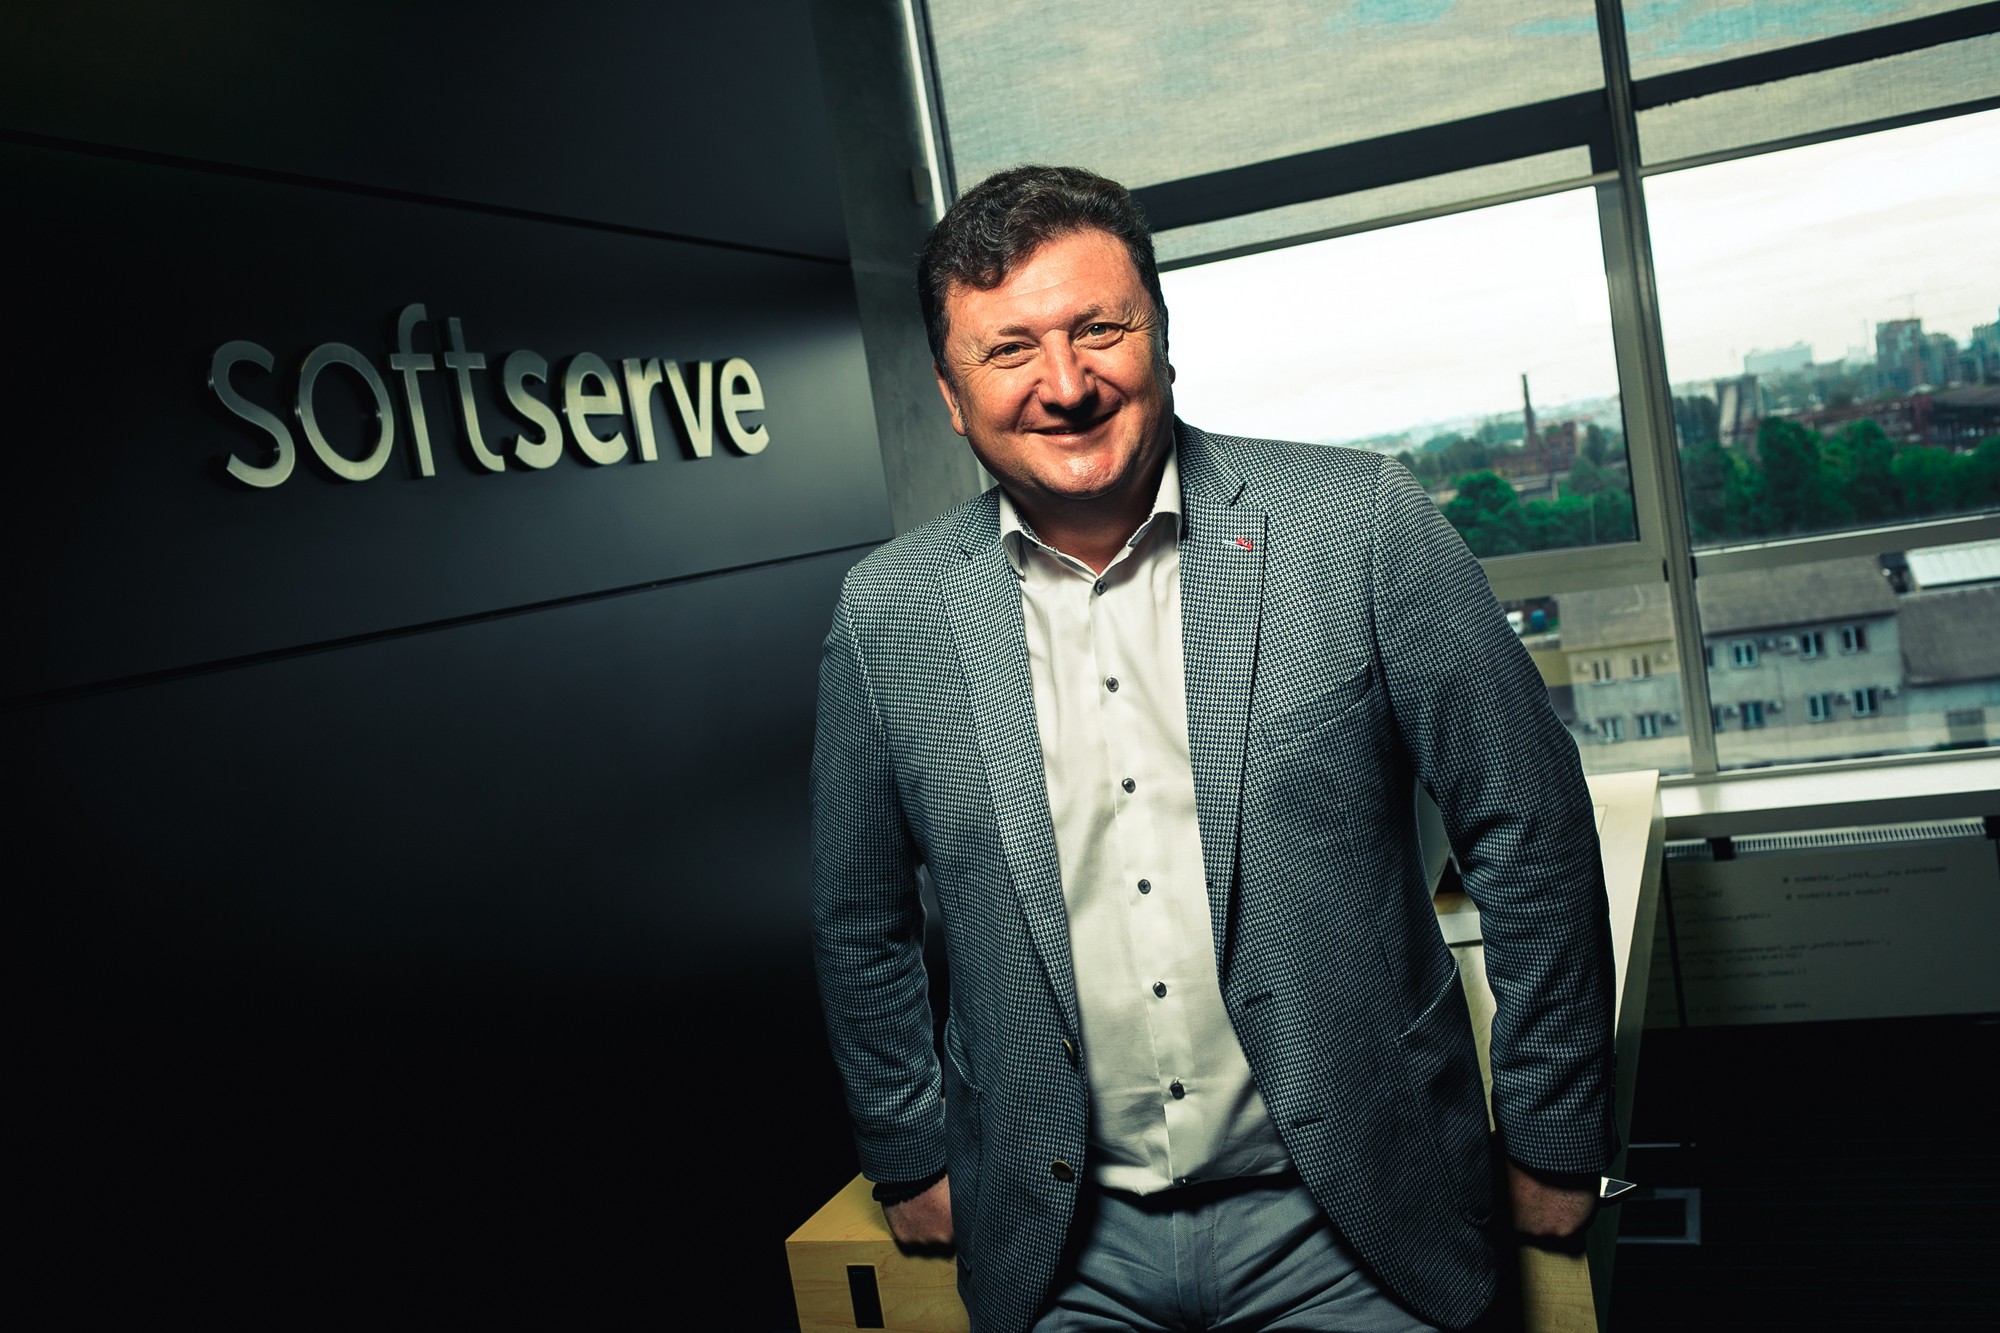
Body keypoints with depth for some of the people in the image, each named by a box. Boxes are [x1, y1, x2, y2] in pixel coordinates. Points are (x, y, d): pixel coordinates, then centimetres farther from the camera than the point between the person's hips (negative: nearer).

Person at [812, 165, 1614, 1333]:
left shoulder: (1364, 525, -12)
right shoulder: (888, 616, -5)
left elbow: (1528, 834, -6)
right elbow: (863, 925, 6)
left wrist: (1553, 1143, -1)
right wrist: (911, 1159, 11)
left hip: (1343, 1228, -1)